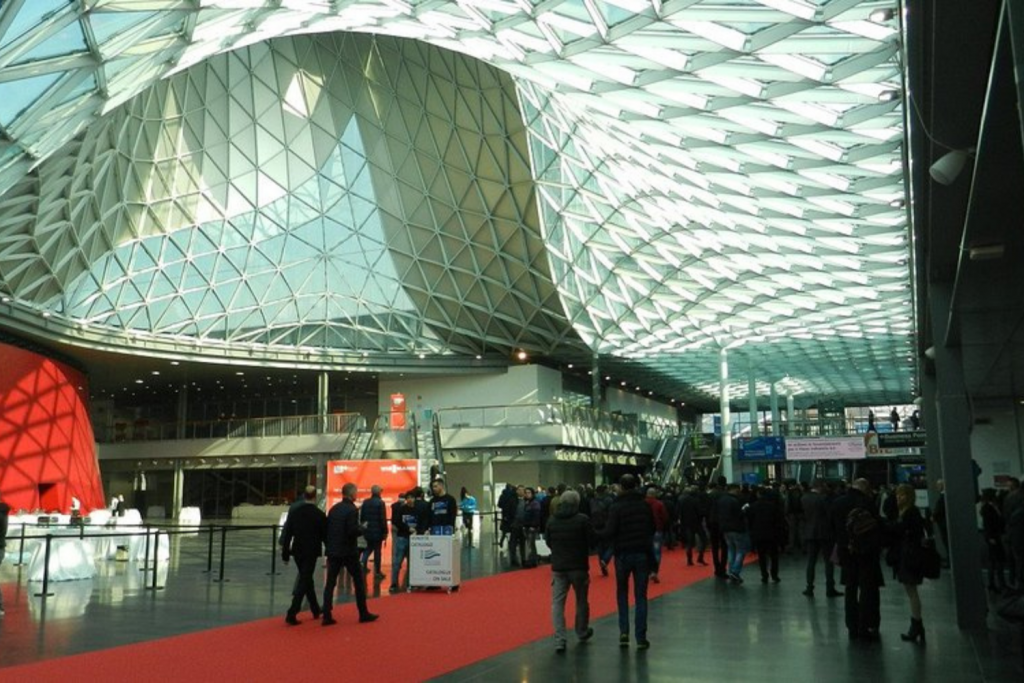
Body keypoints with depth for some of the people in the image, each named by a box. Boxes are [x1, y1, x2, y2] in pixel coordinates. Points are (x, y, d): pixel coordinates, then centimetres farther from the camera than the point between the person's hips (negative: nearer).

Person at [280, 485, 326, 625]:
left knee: (306, 578, 20)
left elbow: (287, 533, -1)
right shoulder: (320, 514, -11)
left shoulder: (293, 511, -2)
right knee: (304, 582, 0)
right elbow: (325, 535, -5)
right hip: (311, 552, -4)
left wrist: (285, 553, 5)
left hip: (297, 550, 4)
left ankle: (316, 609, 32)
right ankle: (291, 614, -8)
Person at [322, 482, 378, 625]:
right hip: (348, 552, -6)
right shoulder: (352, 510, -14)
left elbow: (326, 529, 9)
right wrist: (362, 530, -3)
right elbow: (353, 531, -21)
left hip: (333, 551, 6)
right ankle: (363, 614, 13)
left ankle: (327, 616, 4)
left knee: (330, 583, 7)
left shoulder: (333, 509, 7)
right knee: (359, 581, 8)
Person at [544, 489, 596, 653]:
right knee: (581, 601, 17)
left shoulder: (551, 520, -1)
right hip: (578, 566, -2)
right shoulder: (583, 519, -12)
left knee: (557, 602, 4)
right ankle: (582, 633, 34)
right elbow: (592, 541, -8)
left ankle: (559, 639, -7)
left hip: (558, 566, 2)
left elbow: (548, 542, 7)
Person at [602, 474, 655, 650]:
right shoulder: (645, 506, 1)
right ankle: (641, 638, 6)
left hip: (623, 554, -2)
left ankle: (624, 631, 4)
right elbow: (652, 529, 7)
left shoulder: (616, 507, -11)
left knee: (622, 593, 14)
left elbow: (610, 532, -17)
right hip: (642, 554, 2)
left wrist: (599, 533, 2)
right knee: (640, 596, 6)